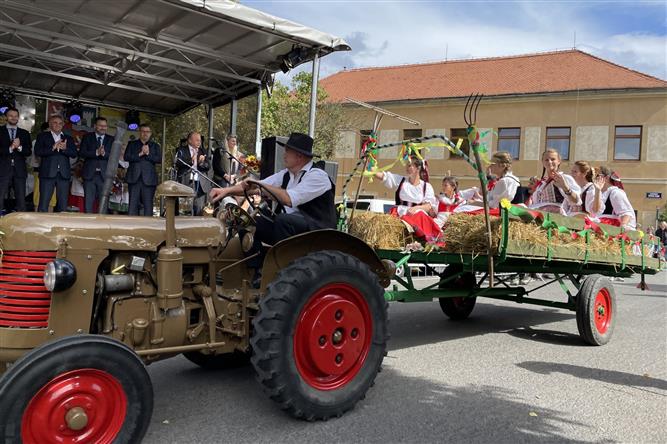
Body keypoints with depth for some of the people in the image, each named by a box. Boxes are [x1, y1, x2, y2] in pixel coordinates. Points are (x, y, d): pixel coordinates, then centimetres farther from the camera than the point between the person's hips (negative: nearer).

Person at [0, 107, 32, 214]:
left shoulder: (24, 133, 14)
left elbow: (29, 152, 6)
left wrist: (19, 147, -11)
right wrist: (10, 148, -15)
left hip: (19, 170, 2)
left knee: (21, 200, 1)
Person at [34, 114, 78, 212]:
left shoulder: (68, 139, 18)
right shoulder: (43, 136, 11)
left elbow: (74, 154, 5)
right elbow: (37, 151, -3)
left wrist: (65, 148, -14)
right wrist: (53, 148, -16)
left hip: (64, 174, 3)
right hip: (47, 173, -2)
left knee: (63, 203, 3)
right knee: (44, 203, -5)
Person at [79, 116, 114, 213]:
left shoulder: (111, 140, 11)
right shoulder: (87, 137, 10)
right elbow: (82, 152, -2)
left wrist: (104, 153, -18)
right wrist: (96, 152, -16)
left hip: (104, 175, 0)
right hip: (89, 174, 0)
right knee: (88, 202, 0)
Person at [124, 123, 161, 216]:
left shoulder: (155, 146, 15)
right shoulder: (132, 144, 16)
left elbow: (159, 159, 0)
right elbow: (126, 157, 0)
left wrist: (148, 154, -11)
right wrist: (140, 154, -9)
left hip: (148, 179, 0)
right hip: (134, 178, 1)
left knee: (148, 204, -3)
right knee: (133, 204, -2)